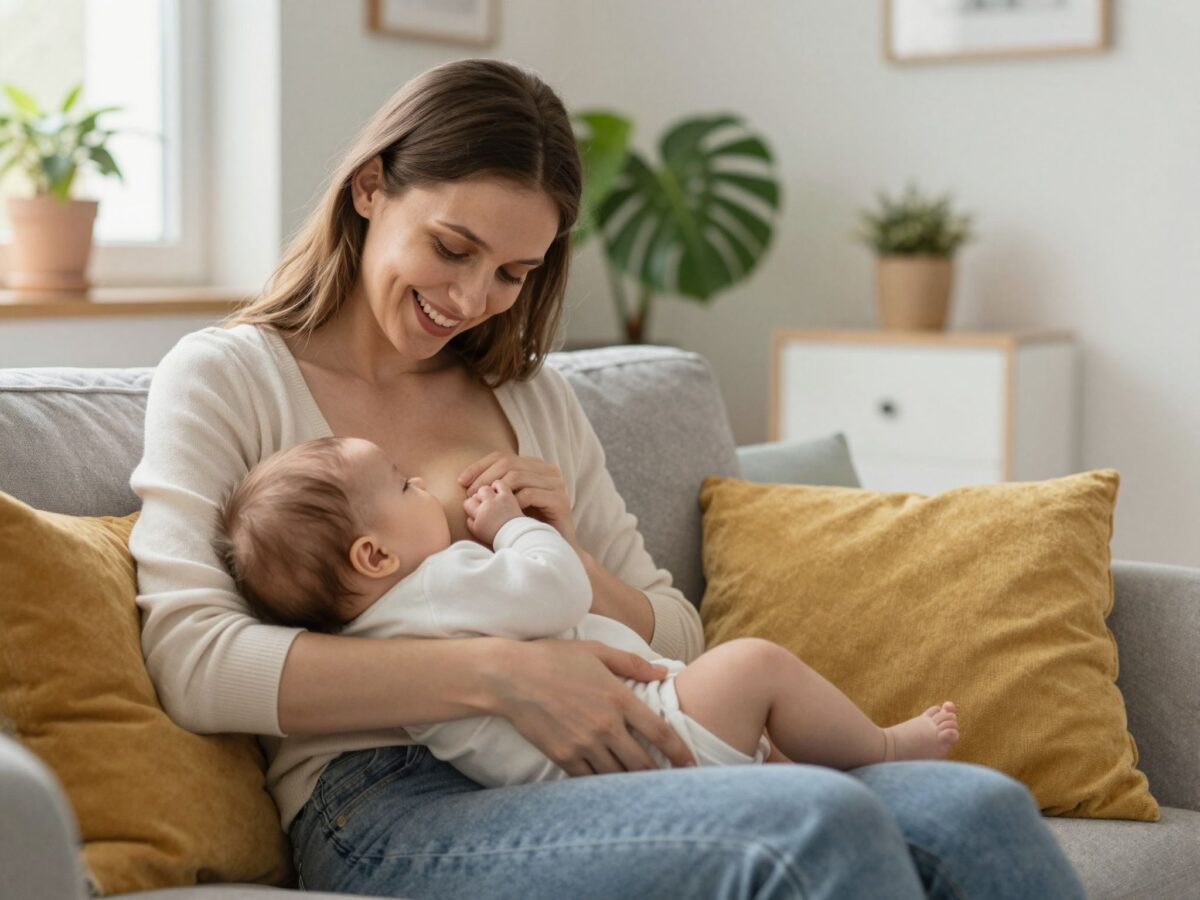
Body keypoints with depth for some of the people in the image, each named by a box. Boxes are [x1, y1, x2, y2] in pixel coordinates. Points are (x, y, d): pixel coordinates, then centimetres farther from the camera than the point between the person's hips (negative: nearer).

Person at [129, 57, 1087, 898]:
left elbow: (678, 641, 22)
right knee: (818, 823, -31)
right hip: (384, 806, -5)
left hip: (575, 773, 6)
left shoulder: (536, 398, 22)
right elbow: (193, 662, -11)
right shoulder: (223, 377, 6)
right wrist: (496, 672, -19)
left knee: (979, 808, -21)